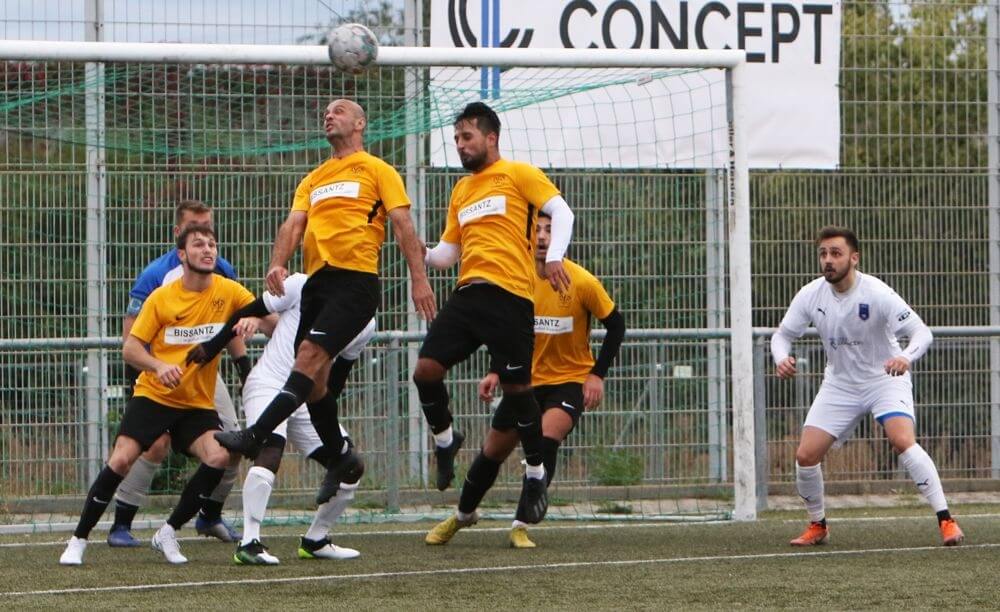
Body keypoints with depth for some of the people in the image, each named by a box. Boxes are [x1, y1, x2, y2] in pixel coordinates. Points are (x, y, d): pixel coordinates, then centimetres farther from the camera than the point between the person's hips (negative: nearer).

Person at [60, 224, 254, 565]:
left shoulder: (228, 292, -3)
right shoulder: (161, 298, -6)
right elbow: (130, 349, -4)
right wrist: (159, 366, -25)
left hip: (197, 404, 2)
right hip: (152, 396, -1)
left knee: (219, 457, -23)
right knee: (121, 460, -16)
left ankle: (169, 533, -5)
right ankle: (78, 540, -2)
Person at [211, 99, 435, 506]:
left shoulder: (377, 170, 8)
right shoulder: (313, 180, 25)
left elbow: (402, 224, 1)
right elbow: (294, 225, 13)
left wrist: (418, 278, -9)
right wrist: (277, 265, -8)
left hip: (356, 279, -7)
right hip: (317, 281, 7)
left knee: (310, 355, -21)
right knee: (314, 378, 3)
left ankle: (255, 437, -29)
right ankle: (342, 460, 19)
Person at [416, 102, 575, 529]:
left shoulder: (518, 174, 4)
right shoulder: (461, 190, 23)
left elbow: (560, 210, -7)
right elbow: (447, 252, 24)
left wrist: (553, 257, -23)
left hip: (510, 295, -6)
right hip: (467, 293, 6)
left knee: (516, 387, -4)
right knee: (426, 369, -7)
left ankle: (536, 475, 11)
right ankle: (445, 440, 18)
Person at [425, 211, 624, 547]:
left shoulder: (582, 282, -18)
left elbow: (615, 324, -7)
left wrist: (597, 374, -13)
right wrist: (495, 372, -7)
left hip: (571, 380, -4)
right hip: (526, 379, 4)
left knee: (545, 439, -29)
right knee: (493, 451, 11)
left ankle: (520, 526, -22)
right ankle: (461, 516, 37)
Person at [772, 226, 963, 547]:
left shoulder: (876, 293, -23)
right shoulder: (811, 295, -10)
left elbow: (922, 331, -26)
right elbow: (782, 335, 2)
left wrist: (906, 357, -48)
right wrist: (781, 359, -22)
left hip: (886, 379, -4)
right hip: (839, 384, 4)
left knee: (903, 441, -28)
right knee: (805, 455, -5)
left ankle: (946, 520, -22)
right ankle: (817, 526, 19)